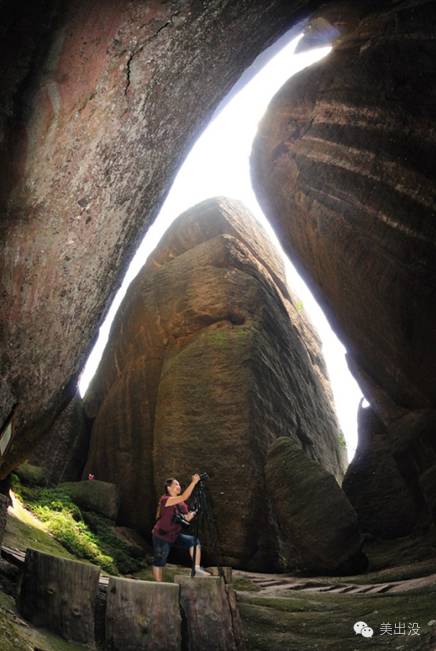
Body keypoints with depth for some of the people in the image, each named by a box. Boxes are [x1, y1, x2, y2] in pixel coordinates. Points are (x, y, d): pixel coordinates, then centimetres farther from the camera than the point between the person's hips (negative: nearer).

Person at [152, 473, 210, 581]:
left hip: (175, 536, 6)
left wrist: (192, 514, -18)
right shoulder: (165, 499, -20)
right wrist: (194, 482, -36)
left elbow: (187, 518, 2)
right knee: (159, 562, 3)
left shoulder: (181, 504, 5)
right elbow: (184, 497, -34)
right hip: (161, 536, -6)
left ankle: (197, 569, -12)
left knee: (195, 541, -12)